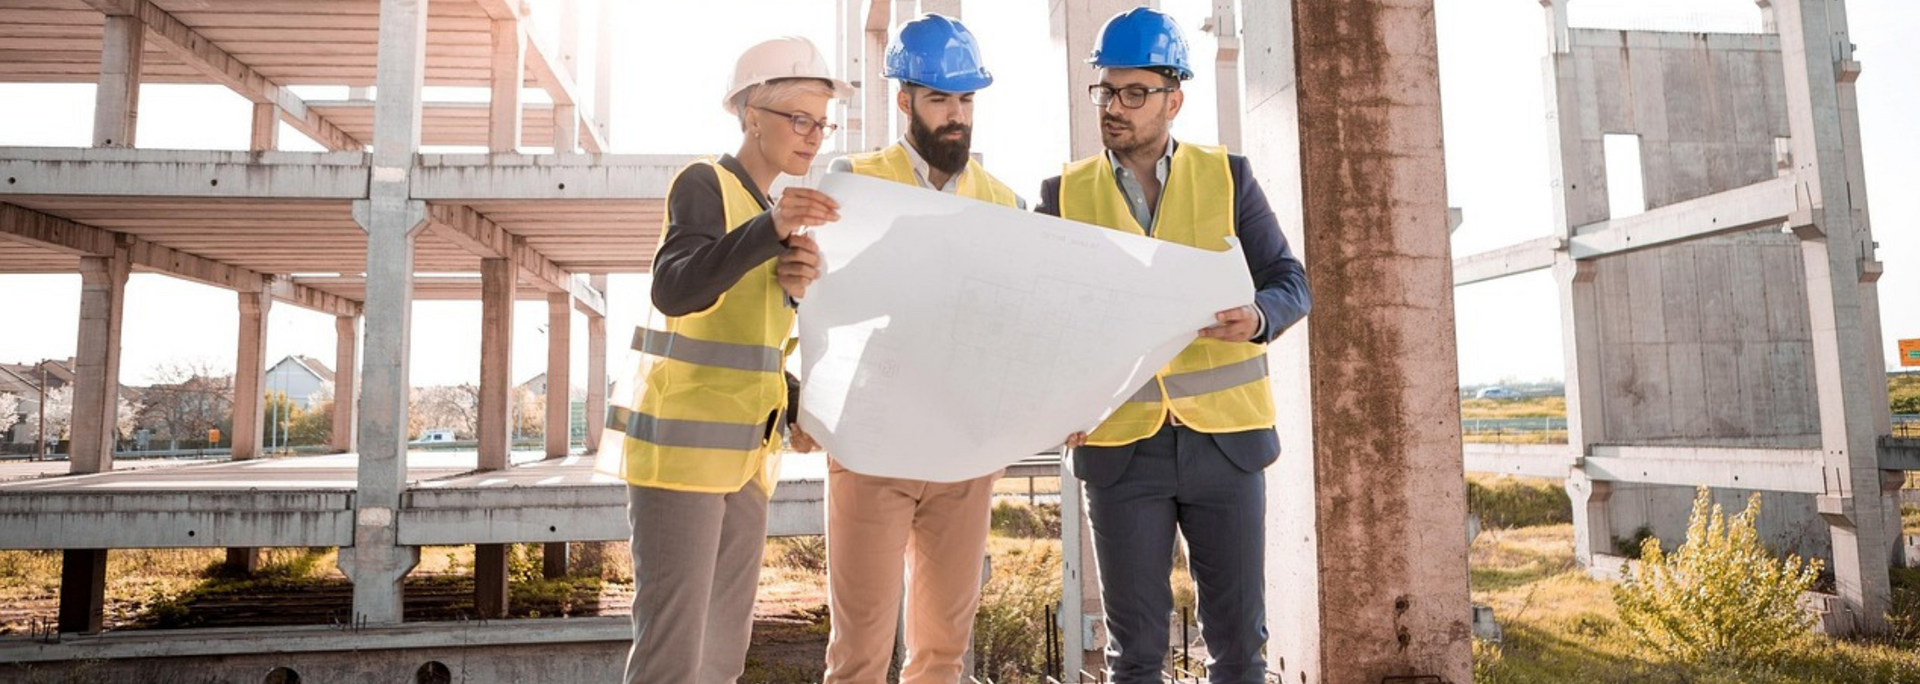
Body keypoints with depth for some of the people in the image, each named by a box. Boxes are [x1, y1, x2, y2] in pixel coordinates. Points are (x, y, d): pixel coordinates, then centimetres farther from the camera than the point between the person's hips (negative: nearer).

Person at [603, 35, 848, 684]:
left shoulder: (769, 210, 18)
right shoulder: (705, 183, -5)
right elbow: (674, 290, -23)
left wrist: (794, 411, 0)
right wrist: (772, 228, -35)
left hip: (741, 454, 8)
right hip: (680, 446, -8)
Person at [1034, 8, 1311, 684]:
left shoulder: (1227, 176, 5)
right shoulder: (1064, 192, 5)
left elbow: (1291, 281, 3)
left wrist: (1258, 317, -21)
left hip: (1225, 437, 0)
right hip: (1119, 445, 0)